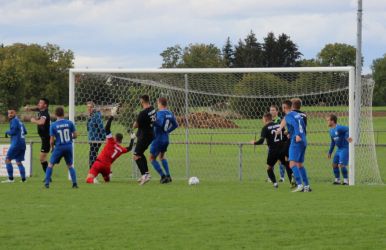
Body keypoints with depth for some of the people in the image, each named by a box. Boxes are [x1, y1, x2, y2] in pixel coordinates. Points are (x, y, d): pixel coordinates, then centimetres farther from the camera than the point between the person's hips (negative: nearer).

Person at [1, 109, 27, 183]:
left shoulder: (14, 121, -7)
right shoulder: (19, 121, 18)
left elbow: (13, 132, -16)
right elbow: (25, 132, 22)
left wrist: (7, 132, 2)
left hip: (16, 143, -8)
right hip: (22, 144, 8)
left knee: (8, 159, -4)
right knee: (19, 162, 12)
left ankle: (10, 178, -10)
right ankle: (23, 178, 3)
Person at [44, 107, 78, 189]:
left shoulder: (53, 125, -6)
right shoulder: (70, 123, -3)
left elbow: (52, 140, -5)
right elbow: (75, 135, 0)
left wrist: (52, 147, 14)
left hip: (59, 147, -2)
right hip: (69, 147, 2)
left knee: (51, 164, 12)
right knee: (70, 165, 16)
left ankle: (47, 183, 7)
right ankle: (74, 183, 5)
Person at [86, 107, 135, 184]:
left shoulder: (111, 142, -1)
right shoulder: (121, 149, 11)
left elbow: (107, 128, -10)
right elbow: (129, 148, 35)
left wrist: (112, 116, -5)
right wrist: (132, 139, 50)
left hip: (99, 163, -4)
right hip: (107, 166, 4)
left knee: (88, 179, -8)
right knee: (107, 180, 25)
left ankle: (93, 180, -41)